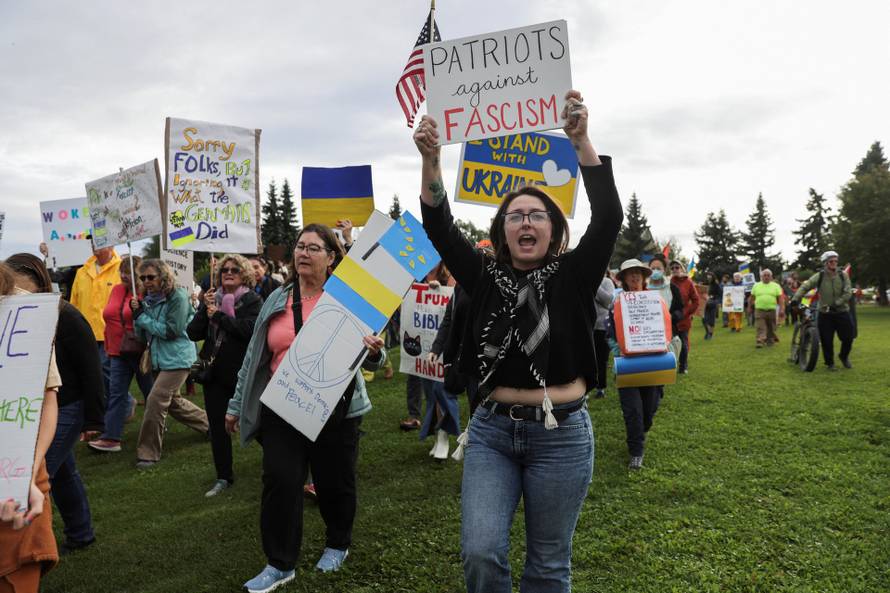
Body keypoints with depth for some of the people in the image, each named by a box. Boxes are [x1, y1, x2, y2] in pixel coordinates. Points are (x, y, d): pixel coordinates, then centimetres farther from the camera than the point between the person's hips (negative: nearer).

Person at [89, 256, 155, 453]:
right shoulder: (117, 290, 9)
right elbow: (110, 321, 15)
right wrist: (108, 346, 16)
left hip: (141, 351, -6)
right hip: (119, 351, 6)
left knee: (150, 392, 9)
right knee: (116, 393, 3)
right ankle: (111, 437, 5)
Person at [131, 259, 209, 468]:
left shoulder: (177, 297, -13)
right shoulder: (149, 299, 8)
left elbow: (171, 331, -18)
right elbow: (142, 335, 10)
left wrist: (142, 317, -14)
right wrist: (137, 315, -8)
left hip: (177, 359, -9)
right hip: (159, 359, 9)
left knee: (155, 401, -14)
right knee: (173, 401, 18)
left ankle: (147, 453, -2)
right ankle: (211, 424, 37)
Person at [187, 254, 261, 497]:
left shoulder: (253, 301, -4)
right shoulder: (212, 299, 9)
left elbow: (249, 329, -22)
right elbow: (193, 333, 2)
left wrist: (218, 315, -14)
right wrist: (205, 309, -10)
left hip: (242, 372, -5)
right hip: (215, 372, 5)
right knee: (218, 427, 9)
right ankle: (223, 477, 22)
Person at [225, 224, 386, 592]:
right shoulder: (277, 300, 5)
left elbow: (371, 360, -7)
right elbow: (255, 355, 12)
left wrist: (373, 352, -31)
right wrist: (237, 403, 14)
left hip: (334, 410, -3)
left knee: (334, 481, 12)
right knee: (280, 481, 0)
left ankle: (338, 544, 38)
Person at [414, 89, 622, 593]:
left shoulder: (572, 277, -2)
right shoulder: (486, 279, 3)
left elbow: (609, 217, -14)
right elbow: (440, 229, -7)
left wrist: (581, 141, -24)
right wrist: (431, 160, -20)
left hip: (561, 435, -1)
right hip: (492, 431, 2)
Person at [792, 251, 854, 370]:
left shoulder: (843, 275, -3)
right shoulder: (819, 276, -6)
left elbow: (848, 293, -10)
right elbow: (805, 287, -13)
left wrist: (836, 304, -21)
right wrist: (795, 299, -28)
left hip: (842, 312, 1)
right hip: (825, 314, -1)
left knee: (848, 338, 5)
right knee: (827, 340, 0)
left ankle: (844, 356, 34)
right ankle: (830, 363, 19)